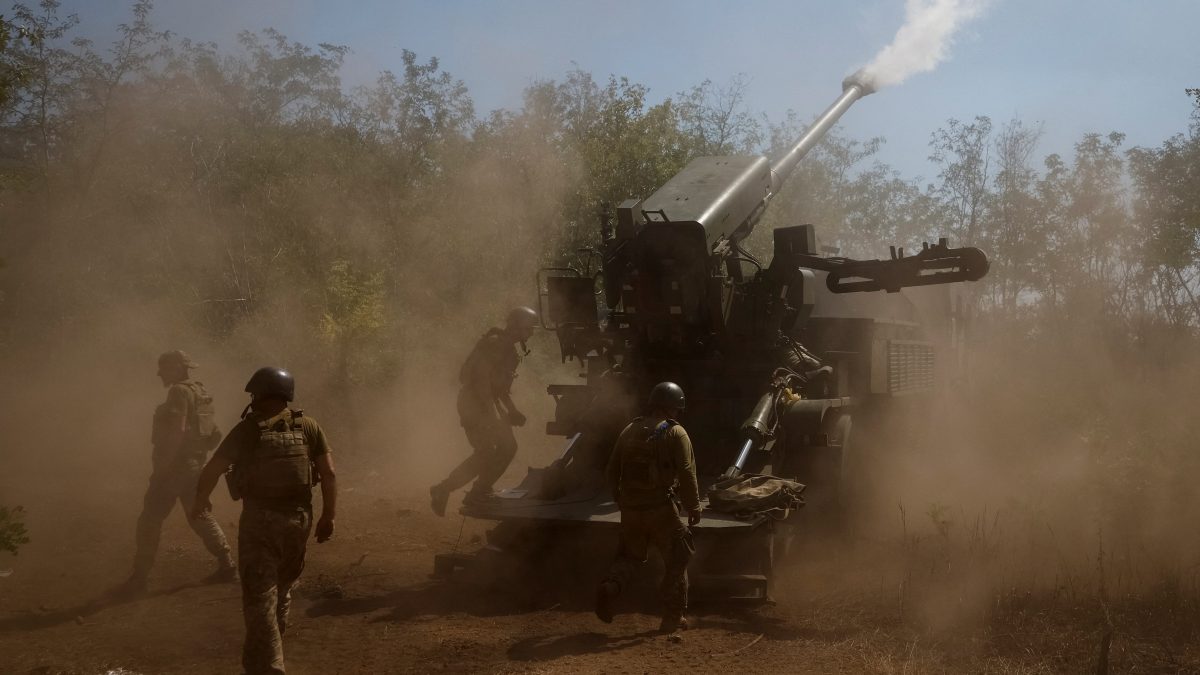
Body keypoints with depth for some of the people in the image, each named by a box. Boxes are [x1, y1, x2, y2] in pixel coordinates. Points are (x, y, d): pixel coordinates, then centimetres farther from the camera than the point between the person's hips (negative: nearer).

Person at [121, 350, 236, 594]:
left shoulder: (180, 392, -14)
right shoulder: (201, 393, 14)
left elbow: (176, 431, -23)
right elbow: (214, 434, 18)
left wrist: (161, 465, -21)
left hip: (174, 466, -9)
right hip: (195, 465, 9)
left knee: (150, 520, -2)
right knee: (199, 515, 16)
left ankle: (139, 577, 1)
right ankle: (227, 566, 13)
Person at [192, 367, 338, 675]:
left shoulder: (247, 429, -7)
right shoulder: (308, 426, 1)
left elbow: (212, 470, -6)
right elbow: (328, 473, -2)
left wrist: (201, 500, 13)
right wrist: (328, 516, 6)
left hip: (259, 519, -4)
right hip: (298, 517, 4)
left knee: (260, 595, -1)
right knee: (282, 587, 24)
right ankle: (267, 649, 41)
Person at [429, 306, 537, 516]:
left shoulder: (508, 349, 14)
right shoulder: (494, 345, -17)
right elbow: (481, 379, -24)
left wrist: (512, 411, 17)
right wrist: (491, 414, -26)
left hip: (489, 401, 10)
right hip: (473, 402, -10)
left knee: (507, 446, 6)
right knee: (485, 452, -14)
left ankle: (478, 493, 14)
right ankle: (442, 491, -6)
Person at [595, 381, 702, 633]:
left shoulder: (630, 430, 10)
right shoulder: (675, 433, -6)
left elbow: (612, 470, 13)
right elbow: (686, 473, -13)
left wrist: (620, 498, 25)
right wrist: (694, 506, -5)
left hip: (630, 508, 5)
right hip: (661, 508, -5)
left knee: (629, 555, 20)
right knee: (676, 560, 10)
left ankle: (610, 586, -8)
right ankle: (673, 617, 11)